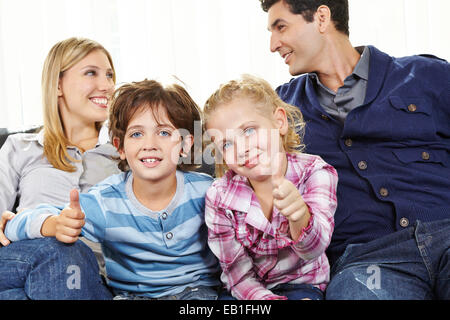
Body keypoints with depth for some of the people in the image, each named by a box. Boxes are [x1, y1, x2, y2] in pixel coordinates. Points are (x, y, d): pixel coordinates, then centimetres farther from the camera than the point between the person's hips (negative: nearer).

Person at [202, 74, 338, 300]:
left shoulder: (314, 173, -13)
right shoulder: (219, 198, -11)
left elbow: (312, 250, -28)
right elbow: (239, 275, -8)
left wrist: (300, 218, -51)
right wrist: (268, 299, -28)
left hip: (300, 283, -1)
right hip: (246, 290, 2)